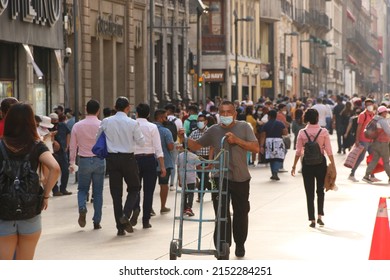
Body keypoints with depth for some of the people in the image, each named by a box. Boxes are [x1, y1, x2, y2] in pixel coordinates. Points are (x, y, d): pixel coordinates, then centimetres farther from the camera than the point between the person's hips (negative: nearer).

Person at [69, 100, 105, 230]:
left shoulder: (77, 126, -1)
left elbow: (73, 146, 3)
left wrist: (72, 162, 10)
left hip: (84, 160, 0)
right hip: (99, 160, 0)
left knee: (82, 189, 14)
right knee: (98, 192, 8)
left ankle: (82, 208, -15)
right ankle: (96, 222, 9)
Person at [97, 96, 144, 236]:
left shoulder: (106, 122, -1)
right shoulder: (133, 123, -9)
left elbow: (97, 137, 10)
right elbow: (141, 142, -2)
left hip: (112, 158, 2)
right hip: (128, 158, -2)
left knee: (116, 192, 7)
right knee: (134, 188, 14)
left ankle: (120, 227, 6)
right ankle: (125, 215, -10)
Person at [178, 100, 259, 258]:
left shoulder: (244, 128, 0)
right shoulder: (214, 131, 3)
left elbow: (256, 148, -7)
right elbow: (197, 145, 9)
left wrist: (236, 140, -17)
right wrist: (184, 139, -10)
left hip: (241, 179, 1)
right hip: (220, 178, 0)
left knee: (241, 213, 13)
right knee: (222, 214, -9)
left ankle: (240, 244, 32)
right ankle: (222, 247, -8)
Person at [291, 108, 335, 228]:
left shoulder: (302, 133, -6)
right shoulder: (324, 132, -8)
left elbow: (298, 151, -4)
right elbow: (329, 151, -7)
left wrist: (294, 166, 5)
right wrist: (333, 165, 1)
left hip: (307, 163, 0)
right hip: (320, 162, 0)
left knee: (309, 192, 6)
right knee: (320, 190, 18)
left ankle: (312, 219, 5)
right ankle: (320, 216, 9)